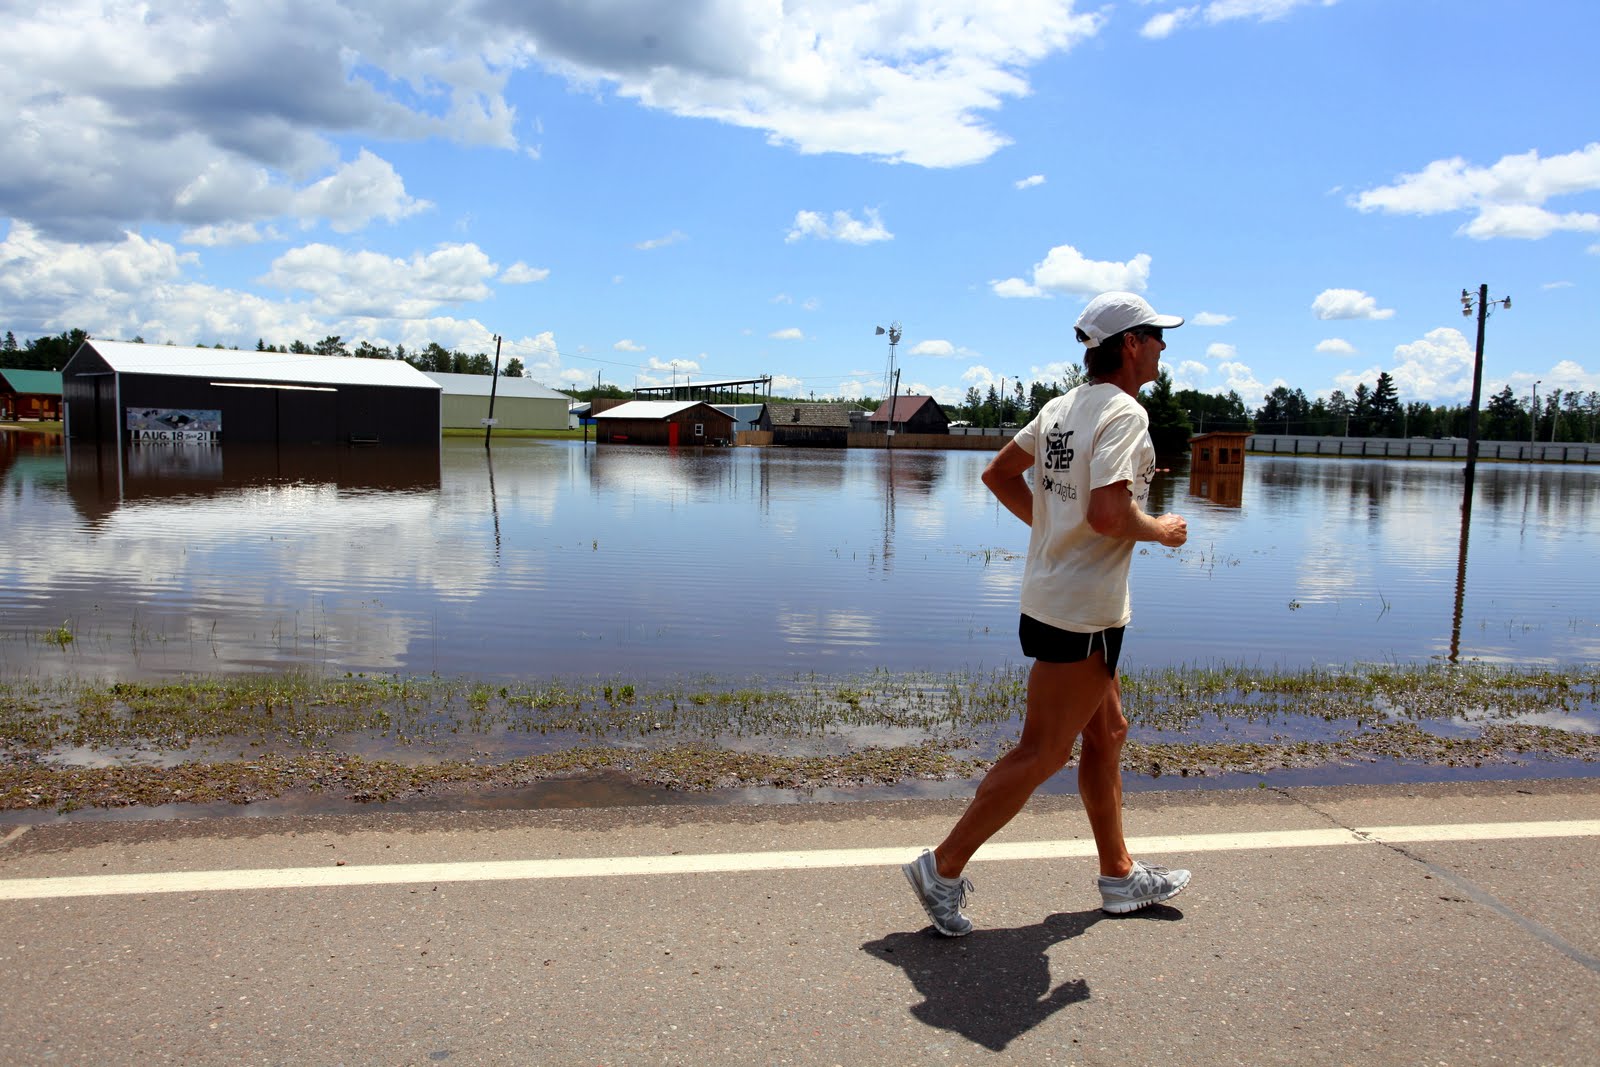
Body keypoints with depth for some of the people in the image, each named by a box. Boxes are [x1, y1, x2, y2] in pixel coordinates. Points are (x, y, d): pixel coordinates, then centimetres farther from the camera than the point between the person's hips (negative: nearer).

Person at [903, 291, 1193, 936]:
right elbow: (1109, 514, -28)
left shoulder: (1061, 408, 10)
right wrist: (1162, 531, -10)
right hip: (1085, 612, -10)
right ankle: (944, 869, 5)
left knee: (1106, 734, 19)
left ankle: (1119, 876, 32)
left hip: (1051, 590, 10)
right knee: (1043, 752, -1)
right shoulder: (1124, 412, -16)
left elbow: (998, 475, 19)